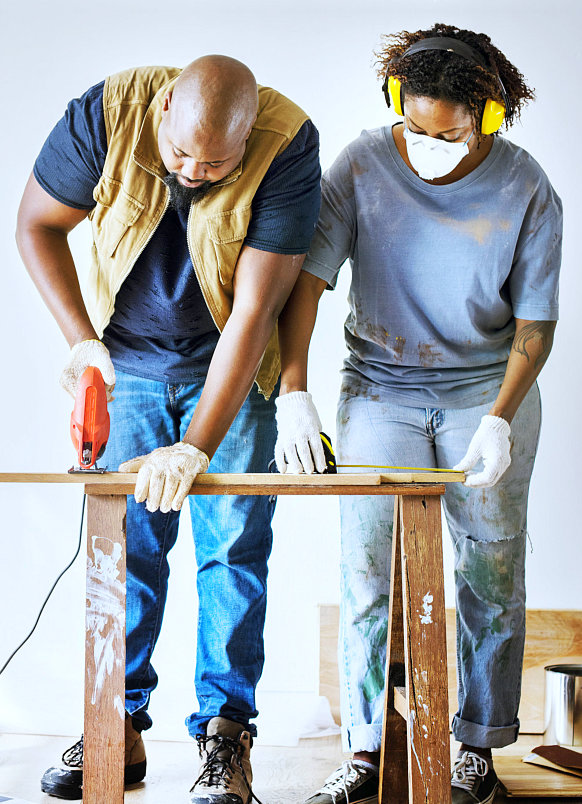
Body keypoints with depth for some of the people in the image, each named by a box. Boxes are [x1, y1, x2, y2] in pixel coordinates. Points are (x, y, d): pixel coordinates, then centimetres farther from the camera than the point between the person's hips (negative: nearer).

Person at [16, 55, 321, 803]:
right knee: (124, 540, 1)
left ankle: (224, 732, 5)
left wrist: (196, 447, -32)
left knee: (233, 542, -6)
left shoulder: (288, 146, -26)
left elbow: (254, 312, -28)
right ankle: (118, 729, 11)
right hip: (126, 360, 2)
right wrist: (82, 339, -15)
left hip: (230, 364, -1)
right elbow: (36, 223, -6)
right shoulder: (107, 112, -21)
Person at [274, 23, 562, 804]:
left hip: (488, 386, 0)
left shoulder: (526, 191, -11)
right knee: (369, 567, -3)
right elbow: (307, 277, -12)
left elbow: (535, 323, -7)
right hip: (381, 387, 1)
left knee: (489, 571, 2)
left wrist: (500, 419, -19)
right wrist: (294, 389, -22)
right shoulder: (363, 165, -10)